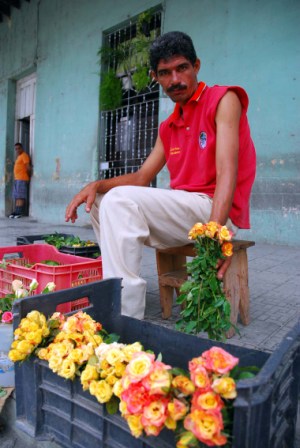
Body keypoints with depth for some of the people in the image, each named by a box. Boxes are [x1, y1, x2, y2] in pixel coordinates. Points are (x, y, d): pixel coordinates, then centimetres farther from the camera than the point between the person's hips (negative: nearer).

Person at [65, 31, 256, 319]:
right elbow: (141, 178, 13)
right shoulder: (168, 128, 17)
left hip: (215, 210, -8)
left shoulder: (223, 99, -5)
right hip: (180, 214, 8)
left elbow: (226, 172, -19)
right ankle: (117, 282, 5)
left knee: (120, 199, -26)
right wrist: (97, 185, -5)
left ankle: (128, 316, -23)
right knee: (100, 201, 9)